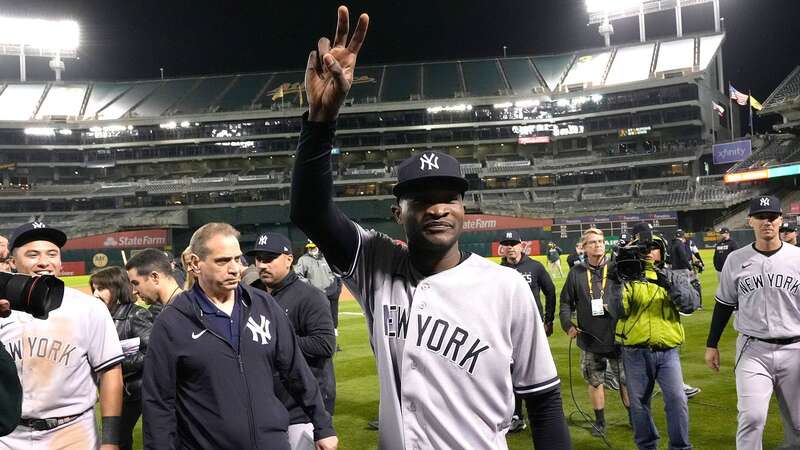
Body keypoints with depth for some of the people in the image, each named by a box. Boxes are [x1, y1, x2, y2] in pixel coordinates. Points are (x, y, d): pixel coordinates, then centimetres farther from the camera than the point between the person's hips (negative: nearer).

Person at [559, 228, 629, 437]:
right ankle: (600, 421, 29)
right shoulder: (576, 273, 2)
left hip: (617, 337, -1)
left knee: (626, 380, 8)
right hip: (589, 340, 1)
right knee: (595, 381, 12)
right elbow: (566, 302, 6)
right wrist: (568, 324, -6)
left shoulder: (617, 269, -3)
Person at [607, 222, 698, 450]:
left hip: (668, 352, 0)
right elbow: (617, 312, -10)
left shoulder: (673, 277, 8)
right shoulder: (627, 278, 3)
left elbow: (693, 301, -9)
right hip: (635, 353, 0)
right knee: (639, 403, 10)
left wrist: (670, 285, -25)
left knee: (677, 400, -8)